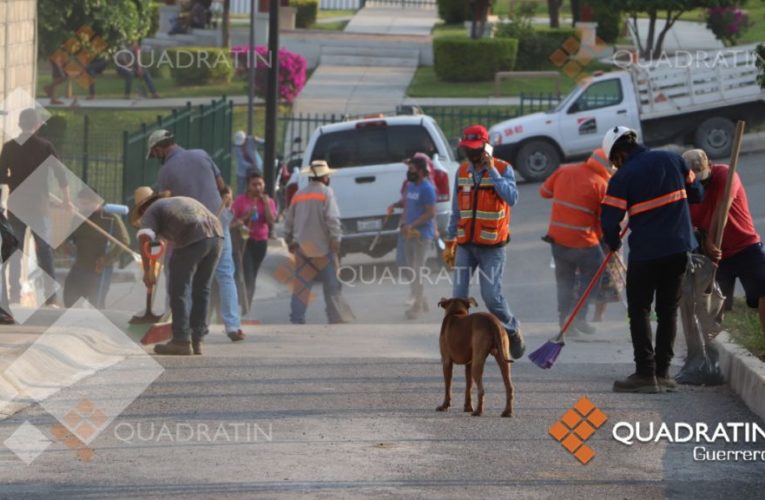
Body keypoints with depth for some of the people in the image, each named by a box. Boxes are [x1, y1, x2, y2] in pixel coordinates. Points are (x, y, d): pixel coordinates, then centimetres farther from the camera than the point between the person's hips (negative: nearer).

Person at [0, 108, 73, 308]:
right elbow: (60, 173, -7)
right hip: (38, 204, -1)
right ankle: (51, 296, -8)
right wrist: (67, 199, -1)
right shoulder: (45, 147, -4)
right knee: (44, 249, 0)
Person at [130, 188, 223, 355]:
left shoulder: (151, 211, 14)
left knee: (179, 290, 4)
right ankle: (197, 340, 18)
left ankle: (182, 340, 3)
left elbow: (144, 237, -5)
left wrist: (147, 270, -4)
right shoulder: (181, 201, 36)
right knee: (201, 290, 17)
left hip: (193, 240, -7)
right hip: (216, 235, 7)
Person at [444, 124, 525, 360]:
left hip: (491, 246, -4)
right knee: (459, 296, -3)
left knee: (492, 296, -8)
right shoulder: (463, 171, 9)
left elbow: (511, 197, -24)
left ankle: (513, 332, 15)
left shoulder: (503, 169, -6)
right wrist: (450, 243, 15)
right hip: (465, 244, 4)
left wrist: (492, 171, -23)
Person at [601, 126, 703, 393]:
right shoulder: (673, 159, 3)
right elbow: (696, 193, 10)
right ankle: (662, 372, 12)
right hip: (679, 248, 5)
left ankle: (645, 373, -3)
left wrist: (614, 242, 12)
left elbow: (609, 221, -9)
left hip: (645, 252, -5)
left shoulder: (622, 177, -9)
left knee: (639, 310, 5)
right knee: (668, 310, 12)